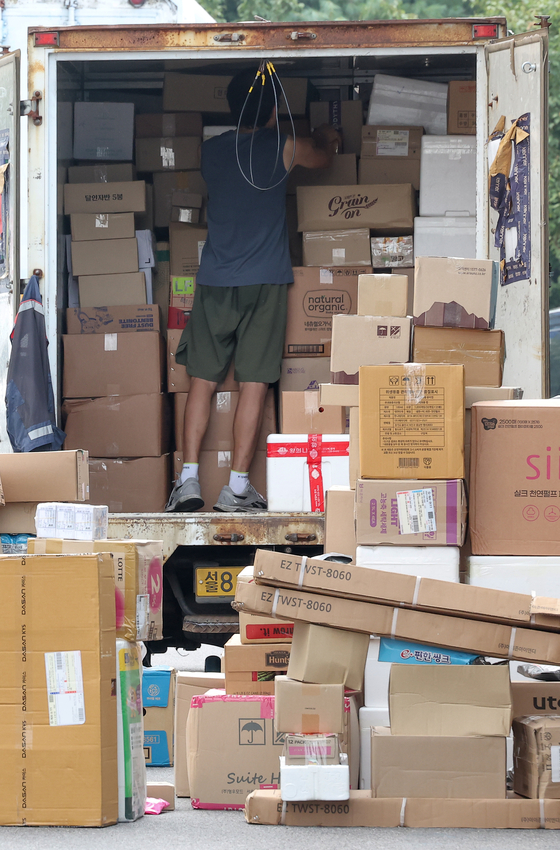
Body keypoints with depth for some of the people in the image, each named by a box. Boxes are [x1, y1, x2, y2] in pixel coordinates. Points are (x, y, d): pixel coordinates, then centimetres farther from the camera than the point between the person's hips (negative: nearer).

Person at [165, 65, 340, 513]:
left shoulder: (212, 151, 6)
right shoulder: (283, 149, -1)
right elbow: (323, 156, 21)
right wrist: (327, 138, 47)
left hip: (214, 281, 2)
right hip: (266, 281, -2)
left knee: (203, 381, 6)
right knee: (254, 384, -1)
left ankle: (189, 479, -2)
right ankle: (238, 487, -3)